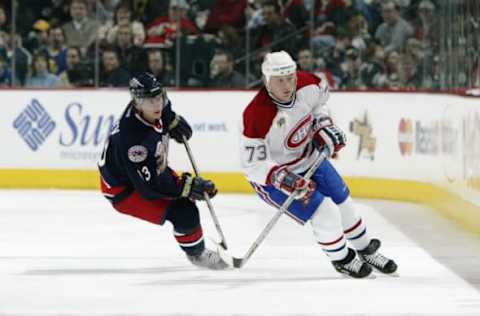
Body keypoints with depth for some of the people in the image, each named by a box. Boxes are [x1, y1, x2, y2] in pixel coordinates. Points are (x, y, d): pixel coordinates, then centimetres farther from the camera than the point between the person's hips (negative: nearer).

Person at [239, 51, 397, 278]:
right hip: (272, 174, -7)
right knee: (324, 213, -14)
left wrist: (324, 125, -4)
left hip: (309, 156, 7)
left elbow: (320, 97, 8)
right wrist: (283, 179, -40)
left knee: (343, 202, 15)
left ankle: (366, 251, 39)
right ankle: (342, 259, 13)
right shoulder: (258, 115, -37)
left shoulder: (307, 84, -20)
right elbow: (252, 163, -31)